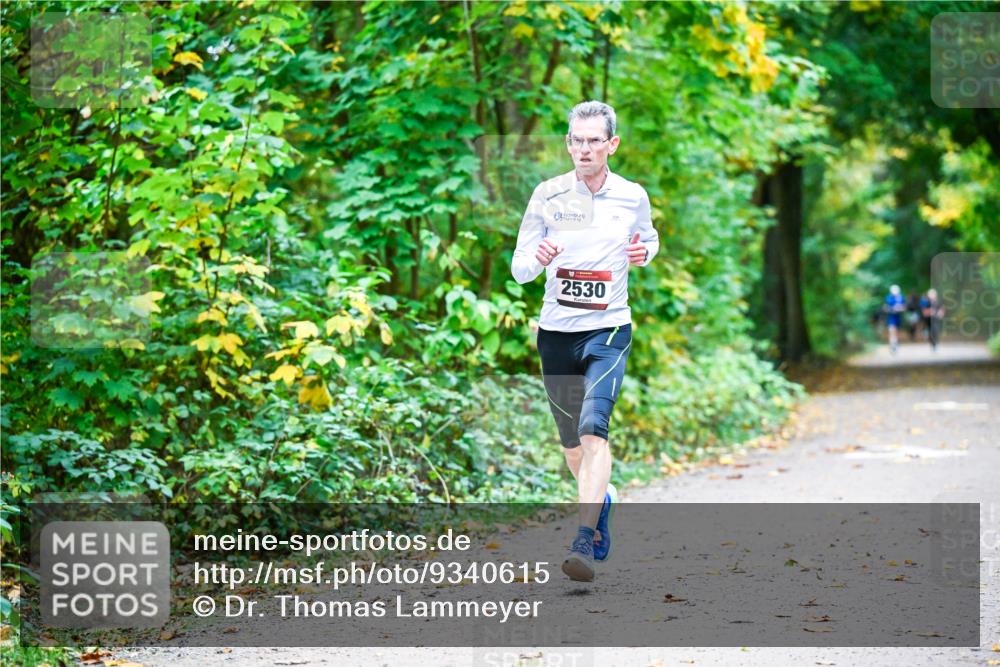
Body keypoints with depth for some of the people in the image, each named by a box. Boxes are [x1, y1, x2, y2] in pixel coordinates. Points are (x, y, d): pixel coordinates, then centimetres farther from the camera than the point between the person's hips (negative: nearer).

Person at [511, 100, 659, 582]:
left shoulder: (633, 197, 1)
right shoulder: (547, 194, -1)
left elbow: (650, 240, 22)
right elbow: (519, 269, 0)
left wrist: (644, 252, -3)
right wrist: (539, 259, -23)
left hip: (609, 330, -2)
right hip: (556, 331, 2)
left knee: (593, 428, -22)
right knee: (571, 443, 13)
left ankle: (584, 542, -26)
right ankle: (602, 501, 44)